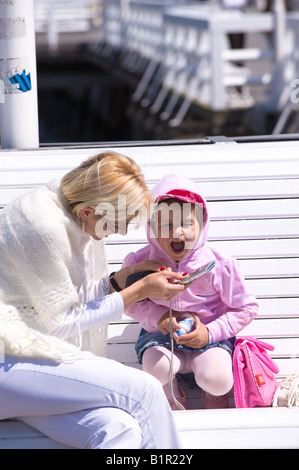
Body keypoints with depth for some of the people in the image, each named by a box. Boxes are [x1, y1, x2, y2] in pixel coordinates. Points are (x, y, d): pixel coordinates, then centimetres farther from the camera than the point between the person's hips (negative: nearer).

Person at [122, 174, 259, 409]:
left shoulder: (218, 264, -13)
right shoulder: (141, 262, -9)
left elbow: (246, 308, -4)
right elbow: (130, 301, 6)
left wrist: (210, 332, -17)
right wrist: (157, 317, -14)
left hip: (210, 337, -1)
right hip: (160, 337, 1)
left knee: (217, 379, -29)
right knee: (156, 367, -32)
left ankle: (216, 399, 12)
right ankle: (174, 404, 5)